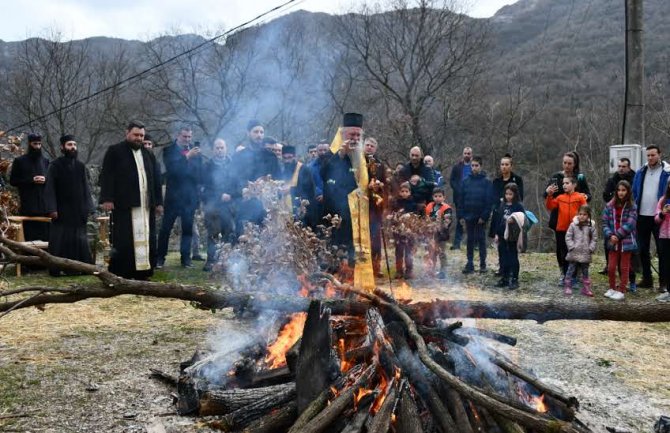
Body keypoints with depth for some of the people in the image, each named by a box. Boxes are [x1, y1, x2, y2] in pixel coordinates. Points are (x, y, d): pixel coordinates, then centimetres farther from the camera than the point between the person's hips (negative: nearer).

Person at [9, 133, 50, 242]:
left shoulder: (46, 161, 14)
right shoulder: (19, 161, 5)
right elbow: (12, 181, 2)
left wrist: (45, 180, -6)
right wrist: (31, 180, -10)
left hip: (44, 204, 3)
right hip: (28, 206, -3)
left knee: (46, 236, -2)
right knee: (30, 237, -5)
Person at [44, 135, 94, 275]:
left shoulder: (80, 166, 8)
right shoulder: (55, 166, -2)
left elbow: (86, 188, 9)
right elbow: (49, 188, -5)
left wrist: (88, 208, 1)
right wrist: (52, 209, -13)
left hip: (78, 211, 3)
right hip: (61, 211, -3)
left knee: (79, 240, 4)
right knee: (59, 241, 0)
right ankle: (56, 268, 7)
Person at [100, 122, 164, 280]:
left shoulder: (148, 155, 19)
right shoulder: (114, 151, 3)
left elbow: (156, 180, 18)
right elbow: (106, 176, -4)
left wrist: (158, 202, 11)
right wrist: (107, 199, -13)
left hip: (146, 206, 5)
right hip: (124, 205, -5)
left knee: (147, 241, 5)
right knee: (123, 243, -6)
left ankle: (142, 274, 12)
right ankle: (119, 275, 1)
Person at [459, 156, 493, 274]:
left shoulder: (486, 182, -4)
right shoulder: (466, 181, 5)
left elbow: (489, 201, -7)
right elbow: (461, 199, 5)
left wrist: (484, 216, -14)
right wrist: (461, 216, 0)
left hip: (481, 217, -3)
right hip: (469, 216, 3)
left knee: (481, 240, 4)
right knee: (470, 240, 7)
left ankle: (483, 264, 11)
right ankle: (470, 264, 12)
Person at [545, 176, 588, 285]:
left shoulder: (580, 197, -4)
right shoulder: (560, 197, 6)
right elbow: (549, 207, -2)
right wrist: (549, 195, -13)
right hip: (561, 230, 3)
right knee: (563, 254, 11)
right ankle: (565, 276, 22)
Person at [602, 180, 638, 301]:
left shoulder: (632, 207, -5)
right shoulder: (610, 206, 2)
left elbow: (629, 224, -13)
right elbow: (605, 223, 0)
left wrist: (617, 235, -17)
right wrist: (610, 235, -15)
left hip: (626, 241, -2)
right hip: (613, 242, 2)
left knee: (624, 267, 7)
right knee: (611, 267, 6)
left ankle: (621, 291, 16)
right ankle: (612, 288, 24)